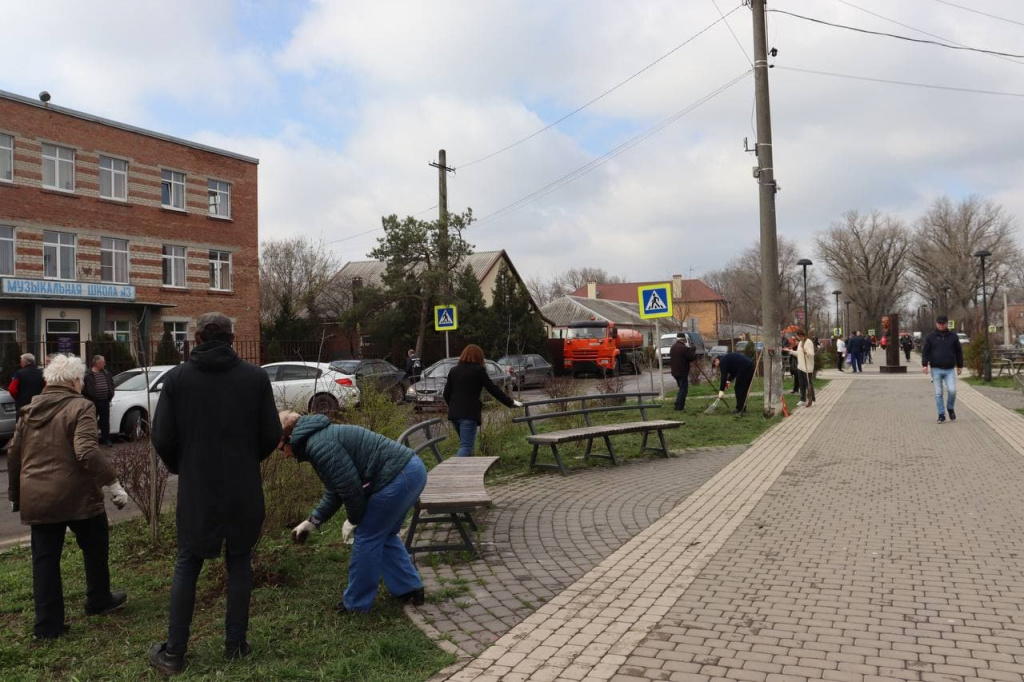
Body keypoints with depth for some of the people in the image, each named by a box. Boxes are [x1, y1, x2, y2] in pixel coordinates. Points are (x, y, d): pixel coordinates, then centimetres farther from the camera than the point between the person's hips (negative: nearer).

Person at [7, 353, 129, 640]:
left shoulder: (30, 410, 10)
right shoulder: (80, 407, -11)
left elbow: (13, 454, 15)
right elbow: (87, 452, -23)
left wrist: (15, 494, 25)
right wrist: (113, 483, -19)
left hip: (37, 498, 6)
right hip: (76, 496, -5)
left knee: (45, 559, 10)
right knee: (95, 547, 16)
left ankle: (48, 625, 12)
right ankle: (98, 600, 31)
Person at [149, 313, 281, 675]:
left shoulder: (176, 378, -5)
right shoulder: (255, 377, -5)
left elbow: (162, 438, -6)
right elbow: (272, 436, -5)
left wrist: (179, 467, 14)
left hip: (195, 487, 0)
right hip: (244, 489, 0)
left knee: (187, 567, 13)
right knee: (239, 564, 14)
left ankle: (174, 652, 19)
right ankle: (236, 644, 20)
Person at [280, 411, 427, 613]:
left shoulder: (318, 446, -13)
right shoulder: (321, 437, 20)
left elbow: (349, 486, -15)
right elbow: (334, 490, 27)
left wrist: (353, 520, 2)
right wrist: (312, 522, 27)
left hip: (398, 478, -10)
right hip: (412, 469, 10)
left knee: (367, 537, 5)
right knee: (385, 535, 23)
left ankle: (356, 603, 19)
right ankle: (410, 589, 30)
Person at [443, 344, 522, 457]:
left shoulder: (454, 370, 13)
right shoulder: (478, 370, -2)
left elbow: (446, 394, 13)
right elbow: (493, 389, -2)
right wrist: (511, 402, 7)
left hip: (454, 413, 6)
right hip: (469, 413, -6)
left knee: (464, 444, 21)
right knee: (466, 446, -8)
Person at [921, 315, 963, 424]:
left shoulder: (953, 336, 7)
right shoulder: (930, 336, 3)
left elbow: (959, 352, 14)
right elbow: (925, 351, 2)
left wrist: (960, 366, 12)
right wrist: (924, 364, -8)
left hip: (949, 370, 1)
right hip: (936, 369, 0)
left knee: (952, 390, -13)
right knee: (938, 393, 1)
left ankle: (951, 409, 14)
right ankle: (941, 415, 8)